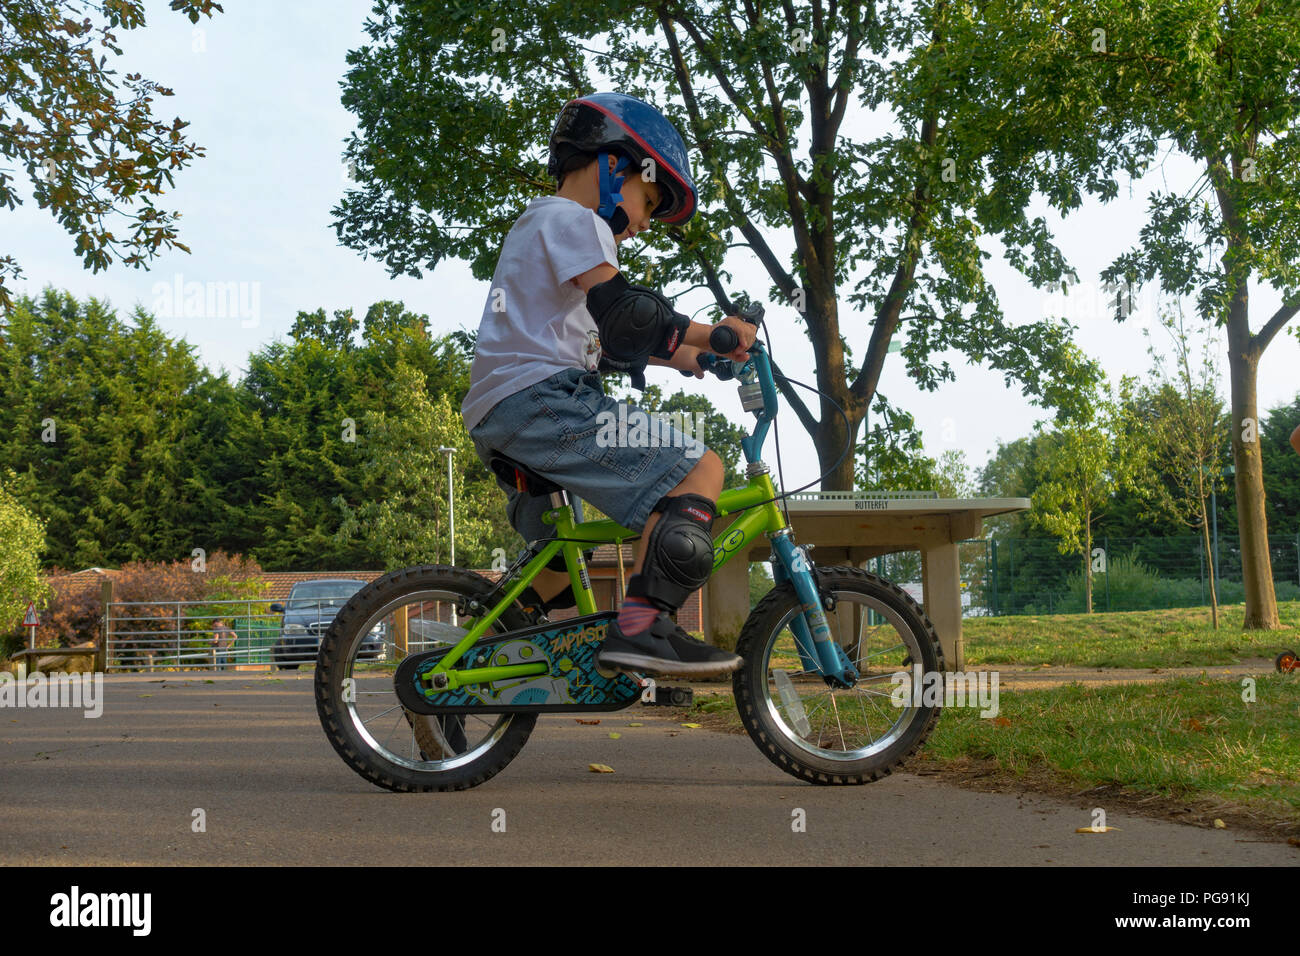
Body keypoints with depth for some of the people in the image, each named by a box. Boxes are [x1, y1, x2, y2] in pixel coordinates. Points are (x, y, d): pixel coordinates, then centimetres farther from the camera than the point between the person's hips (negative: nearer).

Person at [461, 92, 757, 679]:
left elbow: (601, 344, 31)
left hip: (492, 420, 11)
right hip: (540, 395, -11)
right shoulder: (572, 218, 0)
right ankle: (641, 629, -25)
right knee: (698, 470, -16)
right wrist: (705, 333, -10)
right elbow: (619, 312, -16)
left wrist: (679, 356, 26)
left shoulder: (535, 225, 33)